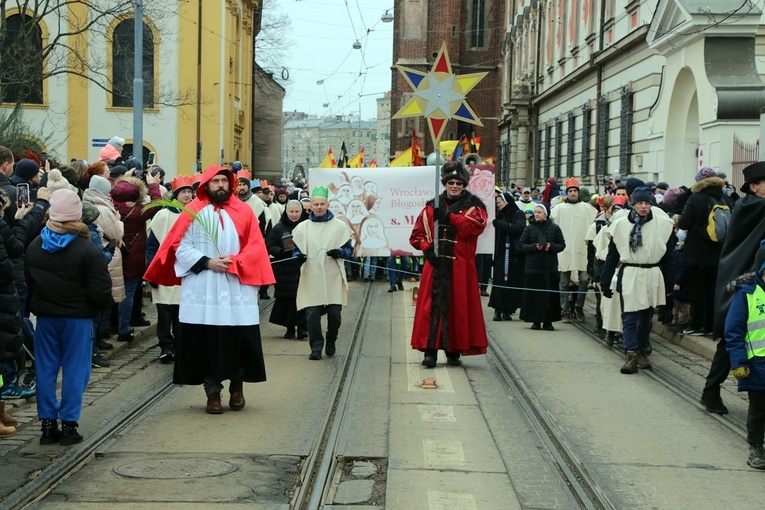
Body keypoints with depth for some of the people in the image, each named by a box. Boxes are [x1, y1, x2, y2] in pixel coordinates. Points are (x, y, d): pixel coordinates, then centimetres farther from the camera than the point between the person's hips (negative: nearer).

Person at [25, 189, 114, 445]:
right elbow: (100, 291, -15)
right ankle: (68, 424, 4)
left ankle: (48, 424, 12)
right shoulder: (87, 250, -14)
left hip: (45, 316, 4)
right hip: (77, 317, -4)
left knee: (45, 369, 9)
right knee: (74, 370, 3)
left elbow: (29, 282, 12)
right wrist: (104, 304, 4)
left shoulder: (34, 247, 2)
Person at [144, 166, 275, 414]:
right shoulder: (193, 212, 4)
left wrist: (233, 262, -12)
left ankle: (237, 385, 22)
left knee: (239, 339, 2)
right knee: (207, 341, 0)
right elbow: (181, 247, -1)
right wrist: (206, 262, -13)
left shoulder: (243, 211, 7)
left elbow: (255, 247, 2)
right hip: (202, 290, -1)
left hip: (237, 289, 1)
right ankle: (213, 392, 11)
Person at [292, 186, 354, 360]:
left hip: (334, 278, 0)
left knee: (334, 313, 1)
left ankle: (331, 342, 25)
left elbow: (349, 249, 9)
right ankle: (316, 346, 4)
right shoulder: (302, 227, 9)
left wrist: (339, 252, -13)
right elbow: (296, 249, 15)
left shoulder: (339, 226, 7)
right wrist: (299, 256, -8)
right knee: (312, 314, -7)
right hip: (311, 279, 0)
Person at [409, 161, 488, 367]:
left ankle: (454, 352, 11)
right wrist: (427, 248, -5)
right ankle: (430, 351, -2)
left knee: (458, 307, 1)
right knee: (432, 306, -4)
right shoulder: (432, 207, 13)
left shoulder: (473, 206, 6)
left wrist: (448, 216, -18)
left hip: (461, 267, -1)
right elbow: (417, 234, 13)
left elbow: (475, 226, -15)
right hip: (436, 265, 1)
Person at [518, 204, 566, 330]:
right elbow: (521, 245, 2)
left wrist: (551, 246, -12)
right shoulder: (529, 228, 4)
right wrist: (535, 247, -13)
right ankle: (536, 321, 6)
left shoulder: (554, 228, 5)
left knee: (550, 294, -1)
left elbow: (562, 245, 6)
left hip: (550, 267, 0)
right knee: (534, 294, -1)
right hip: (533, 266, 0)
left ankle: (548, 321, 6)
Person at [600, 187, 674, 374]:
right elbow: (612, 255, 3)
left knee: (646, 318, 13)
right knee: (629, 318, -8)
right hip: (629, 276, -2)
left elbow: (667, 254, 8)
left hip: (652, 277, 2)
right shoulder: (621, 225, -1)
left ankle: (642, 351, 25)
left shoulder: (662, 224, 1)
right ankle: (631, 356, -11)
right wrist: (605, 282, 2)